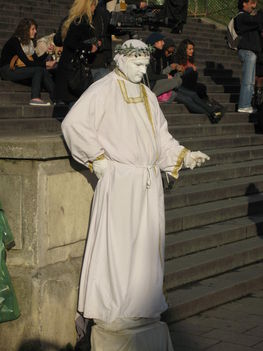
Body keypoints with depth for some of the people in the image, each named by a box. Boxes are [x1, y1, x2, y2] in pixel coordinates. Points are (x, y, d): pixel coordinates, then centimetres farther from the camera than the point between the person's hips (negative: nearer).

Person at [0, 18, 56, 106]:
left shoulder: (29, 42, 14)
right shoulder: (14, 41, -13)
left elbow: (37, 60, 8)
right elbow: (27, 62, -19)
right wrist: (45, 64, -17)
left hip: (19, 69, 7)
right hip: (8, 71, -7)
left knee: (43, 71, -17)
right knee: (39, 70, -24)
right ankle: (35, 98, -32)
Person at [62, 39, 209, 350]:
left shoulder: (147, 96, 15)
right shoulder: (103, 91, -7)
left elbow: (161, 136, 19)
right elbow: (73, 123, -14)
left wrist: (184, 156, 5)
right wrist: (97, 157, -13)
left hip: (149, 182, 7)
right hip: (119, 181, -7)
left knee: (146, 245, 10)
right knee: (117, 246, -5)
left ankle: (141, 307, 21)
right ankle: (109, 311, 5)